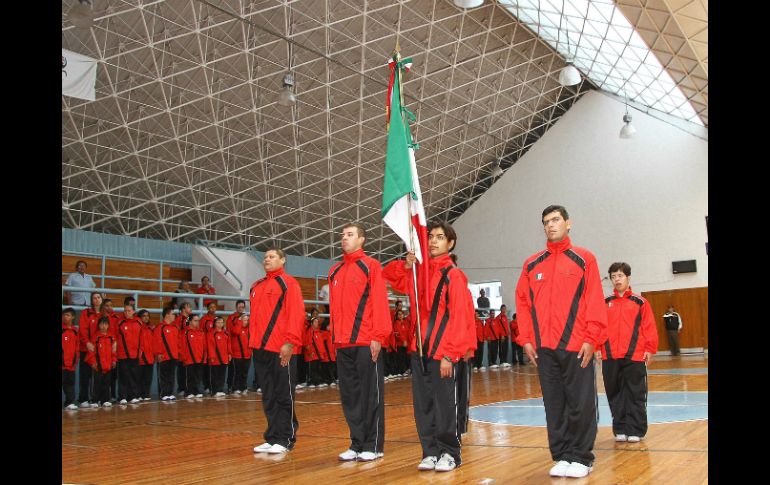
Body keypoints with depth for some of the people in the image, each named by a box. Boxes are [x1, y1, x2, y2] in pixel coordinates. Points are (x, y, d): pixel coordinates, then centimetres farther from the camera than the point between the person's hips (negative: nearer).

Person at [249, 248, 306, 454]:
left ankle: (285, 439, 8)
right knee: (268, 397, 11)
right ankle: (272, 438, 19)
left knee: (284, 395, 0)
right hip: (261, 349, 7)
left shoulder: (288, 283, -3)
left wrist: (289, 343, -19)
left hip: (282, 350, -7)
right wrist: (253, 341, 12)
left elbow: (296, 313, -12)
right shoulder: (256, 287, 19)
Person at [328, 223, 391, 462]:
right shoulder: (334, 271, 15)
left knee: (370, 393, 1)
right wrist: (335, 336, 10)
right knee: (349, 395, 10)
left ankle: (373, 446, 10)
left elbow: (379, 302, -9)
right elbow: (334, 306, 16)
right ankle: (357, 444, 20)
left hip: (367, 342, -6)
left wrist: (378, 336, -15)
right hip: (342, 343, 6)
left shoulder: (370, 265, -2)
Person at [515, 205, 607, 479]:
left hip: (576, 346, -3)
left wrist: (591, 339, -10)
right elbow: (523, 303, 10)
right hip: (543, 347, 3)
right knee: (554, 405, 9)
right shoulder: (531, 264, 11)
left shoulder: (584, 259, 3)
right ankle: (561, 456, 20)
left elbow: (595, 301, -3)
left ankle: (581, 458, 15)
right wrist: (526, 339, 2)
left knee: (580, 404, 1)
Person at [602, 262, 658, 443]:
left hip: (634, 356, -2)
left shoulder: (640, 302, 3)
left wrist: (650, 349, -6)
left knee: (635, 395, 3)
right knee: (615, 395, 9)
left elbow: (649, 327, -1)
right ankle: (620, 430, 19)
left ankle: (635, 430, 12)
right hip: (610, 357, 2)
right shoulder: (605, 303, 8)